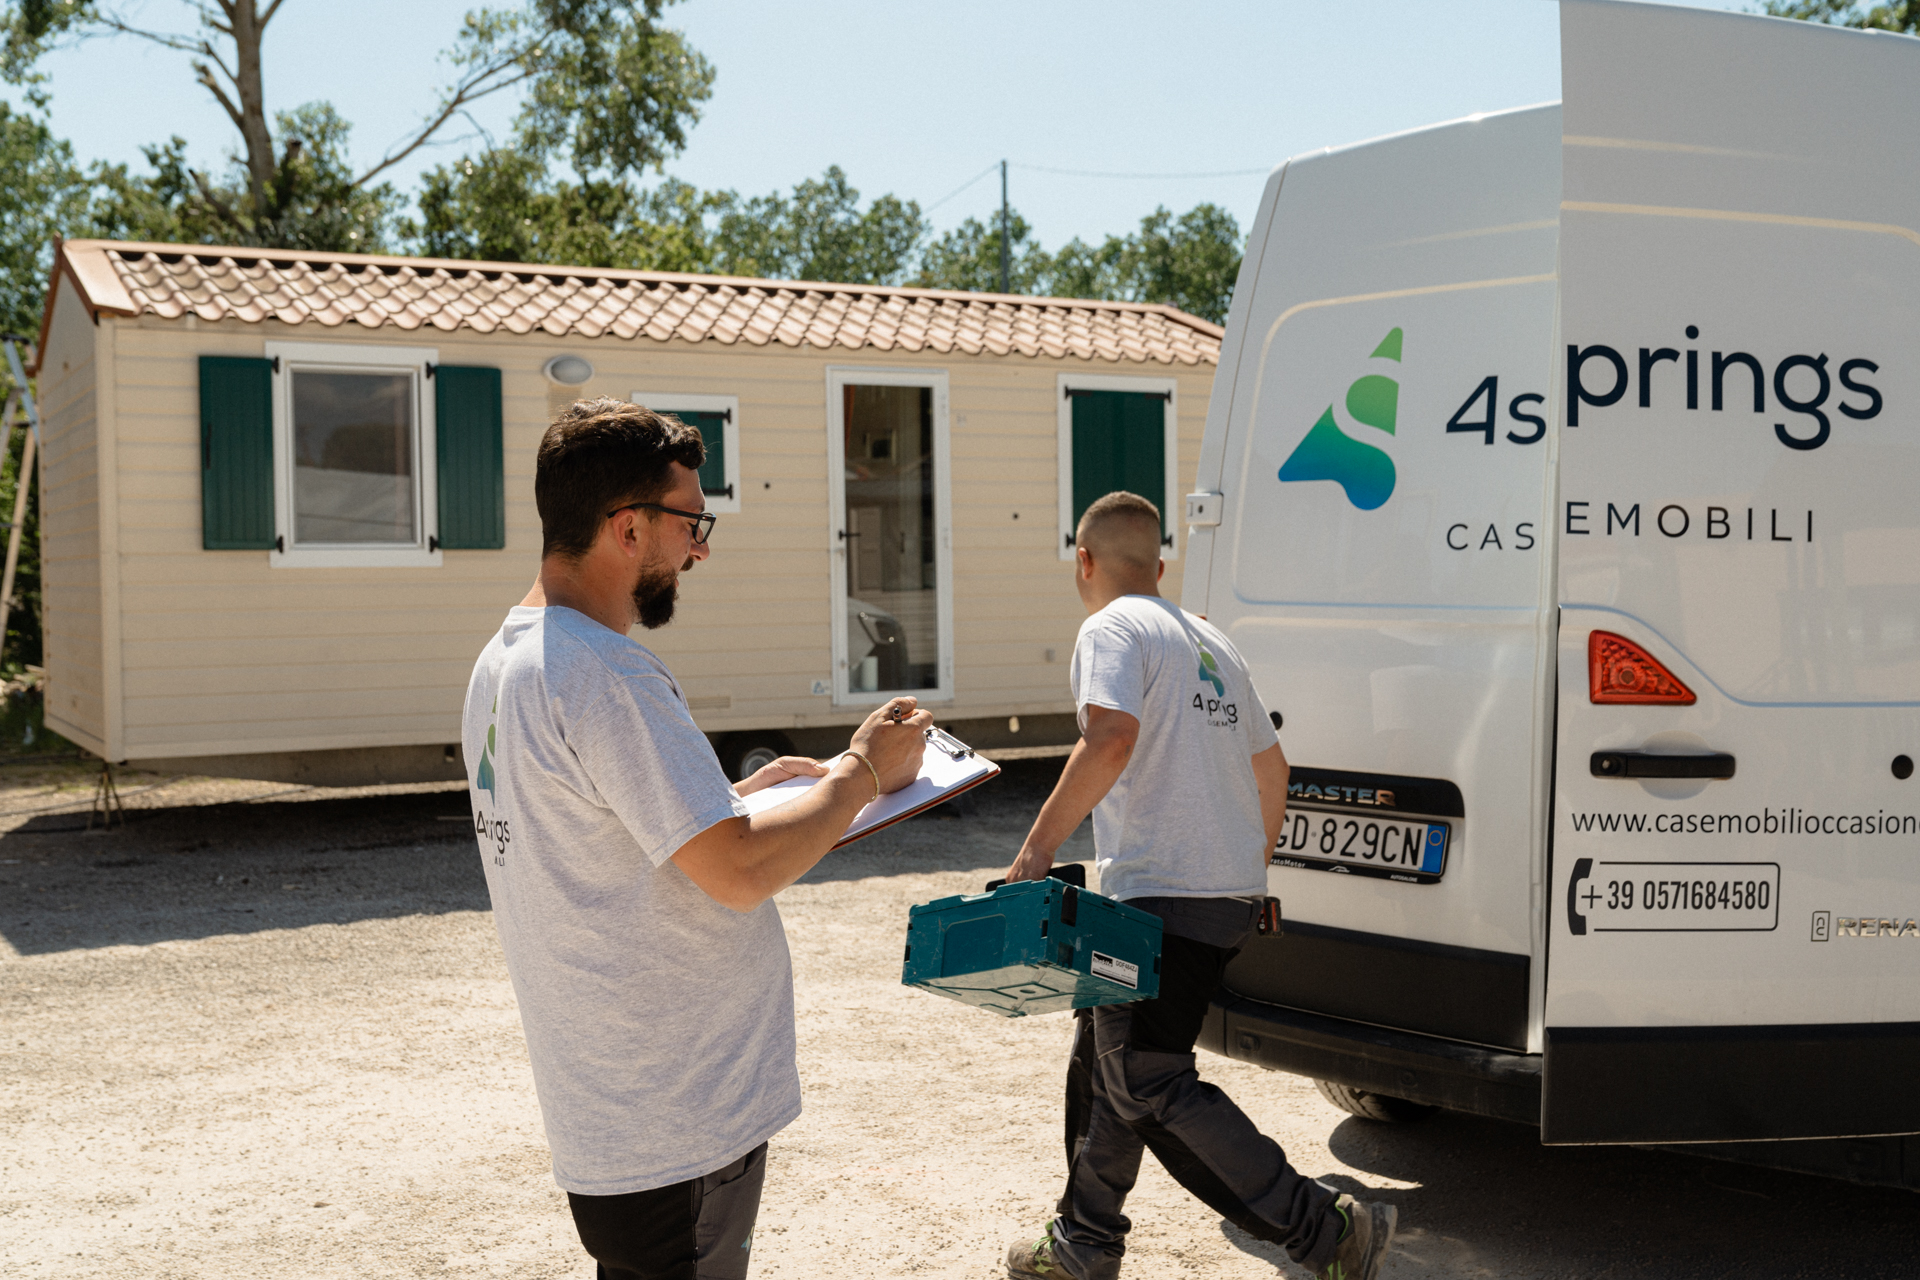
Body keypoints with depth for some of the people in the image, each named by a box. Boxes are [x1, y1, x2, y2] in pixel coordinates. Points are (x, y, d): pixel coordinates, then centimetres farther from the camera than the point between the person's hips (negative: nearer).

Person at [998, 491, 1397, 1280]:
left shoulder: (1112, 628, -7)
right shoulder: (1207, 641, 20)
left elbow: (1111, 737, -25)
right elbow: (1270, 764, 26)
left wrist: (1038, 846, -23)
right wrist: (1252, 863, 37)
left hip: (1165, 897, -10)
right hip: (1231, 895, 10)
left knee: (1150, 1085, -8)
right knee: (1103, 1058, 18)